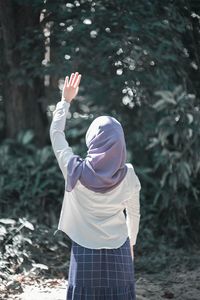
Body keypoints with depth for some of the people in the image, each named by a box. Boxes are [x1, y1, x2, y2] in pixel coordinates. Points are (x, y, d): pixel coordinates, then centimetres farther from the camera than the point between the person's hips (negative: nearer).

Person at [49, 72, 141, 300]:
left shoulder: (76, 171, -14)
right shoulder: (128, 175, -10)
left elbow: (56, 133, 1)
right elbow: (133, 214, 4)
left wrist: (65, 100, 10)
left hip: (85, 253, -1)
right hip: (118, 253, 1)